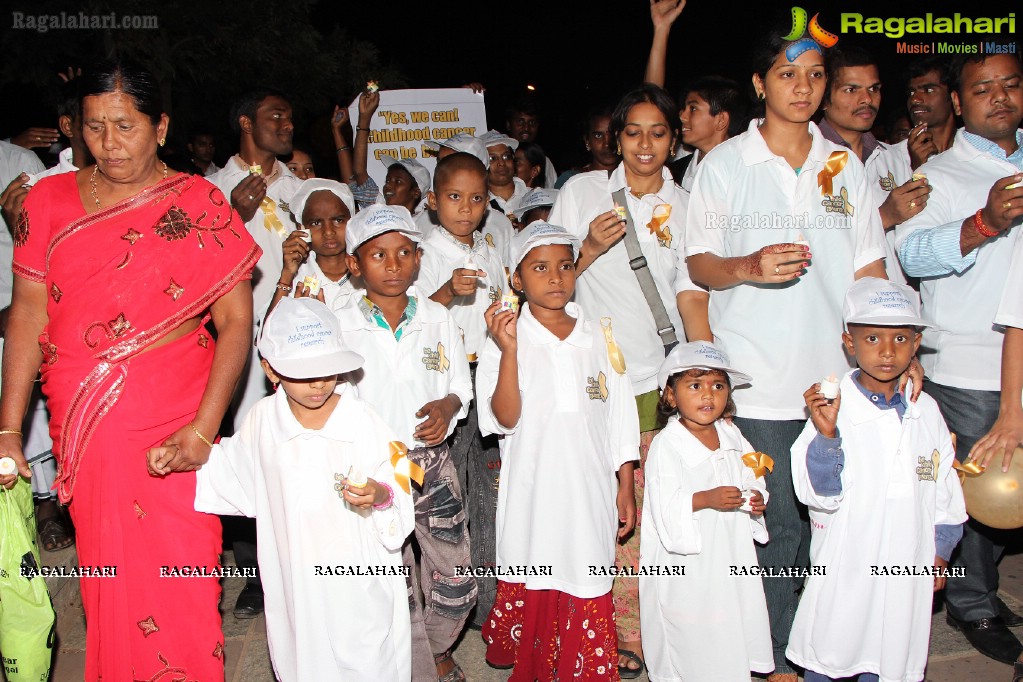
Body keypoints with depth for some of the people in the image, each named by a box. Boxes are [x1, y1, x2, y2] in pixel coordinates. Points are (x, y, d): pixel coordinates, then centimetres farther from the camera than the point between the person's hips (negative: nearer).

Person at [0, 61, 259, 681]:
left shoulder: (198, 204, -2)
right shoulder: (50, 200, 7)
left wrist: (205, 426, -16)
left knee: (178, 583, 1)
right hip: (81, 425, 3)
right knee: (107, 582, 12)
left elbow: (236, 320, -7)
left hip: (174, 423, -2)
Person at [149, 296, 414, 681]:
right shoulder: (263, 420, -4)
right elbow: (234, 471, 16)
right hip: (295, 587, 3)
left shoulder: (365, 422, -15)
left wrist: (381, 497, -30)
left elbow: (401, 498, -10)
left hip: (362, 589, -3)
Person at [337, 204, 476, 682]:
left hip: (434, 463, 2)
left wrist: (447, 406, -13)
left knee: (457, 583, 11)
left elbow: (461, 386, 6)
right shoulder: (341, 326, -5)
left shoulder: (438, 318, 0)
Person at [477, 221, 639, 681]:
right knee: (531, 595, 9)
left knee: (589, 596, 7)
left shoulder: (598, 338, 5)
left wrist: (626, 487, 10)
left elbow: (620, 419, 10)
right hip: (534, 493, -2)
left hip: (591, 491, 2)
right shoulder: (505, 339, -4)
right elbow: (504, 420, -14)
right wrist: (508, 351, -25)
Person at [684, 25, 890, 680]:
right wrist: (749, 267, -19)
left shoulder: (845, 166, 11)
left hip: (839, 377, 3)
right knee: (781, 527, 1)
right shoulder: (724, 164, 2)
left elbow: (870, 269, 12)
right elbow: (698, 263, 1)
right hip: (758, 380, -3)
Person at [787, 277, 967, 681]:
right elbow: (820, 493, -22)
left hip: (907, 570, 4)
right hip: (843, 566, -4)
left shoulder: (926, 411, 0)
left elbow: (945, 487, 12)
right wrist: (825, 435, -37)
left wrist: (940, 551, 12)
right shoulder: (833, 409, -17)